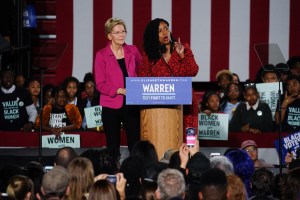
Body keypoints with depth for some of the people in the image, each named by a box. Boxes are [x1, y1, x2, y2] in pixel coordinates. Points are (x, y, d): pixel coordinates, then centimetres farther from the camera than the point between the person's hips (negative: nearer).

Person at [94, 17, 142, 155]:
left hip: (131, 104, 3)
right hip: (111, 106, -2)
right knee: (113, 147, 3)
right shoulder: (102, 56, -4)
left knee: (135, 144, -2)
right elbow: (100, 85, -6)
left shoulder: (132, 51, 6)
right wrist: (120, 90, -18)